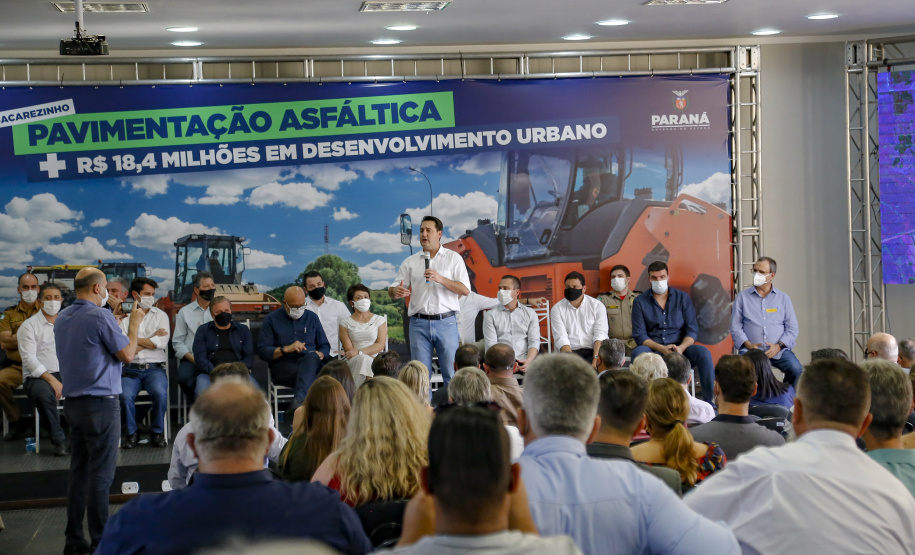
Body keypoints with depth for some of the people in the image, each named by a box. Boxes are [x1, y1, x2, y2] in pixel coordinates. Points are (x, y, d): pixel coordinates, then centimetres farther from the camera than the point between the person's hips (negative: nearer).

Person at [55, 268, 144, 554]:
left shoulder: (62, 318, 11)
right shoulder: (100, 317, -14)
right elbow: (127, 355, -10)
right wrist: (134, 325, 4)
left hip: (72, 402, 8)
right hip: (100, 403, -8)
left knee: (78, 470, 11)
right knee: (101, 473, -4)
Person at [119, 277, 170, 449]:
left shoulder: (160, 316, 15)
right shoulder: (124, 317, 10)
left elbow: (161, 343, -1)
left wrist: (135, 340, 0)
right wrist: (151, 338, 0)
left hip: (155, 368, 1)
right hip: (131, 369, 0)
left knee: (160, 392, -31)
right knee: (125, 395, -30)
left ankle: (158, 432, -10)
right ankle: (131, 433, -8)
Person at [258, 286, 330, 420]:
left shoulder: (312, 317, 20)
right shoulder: (272, 319, 10)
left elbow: (325, 347, 19)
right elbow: (262, 351, 2)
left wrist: (320, 355, -4)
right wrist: (286, 349, -12)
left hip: (311, 363, 2)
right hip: (282, 366, -2)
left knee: (311, 357, -39)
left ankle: (299, 399, -57)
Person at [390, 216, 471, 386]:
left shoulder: (453, 258, 7)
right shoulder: (410, 262, 13)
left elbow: (465, 289, 0)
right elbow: (394, 289, 11)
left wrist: (441, 279, -14)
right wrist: (396, 292, -15)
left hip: (446, 322, -2)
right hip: (419, 324, 2)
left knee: (452, 374, -3)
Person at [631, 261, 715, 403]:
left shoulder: (682, 298, 10)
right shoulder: (640, 302, 6)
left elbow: (692, 329, 4)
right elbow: (639, 335, -2)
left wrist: (681, 348, -17)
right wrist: (661, 349, -18)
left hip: (680, 349, 1)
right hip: (653, 350, -1)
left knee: (703, 353, -28)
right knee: (638, 353, -35)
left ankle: (709, 401, -22)